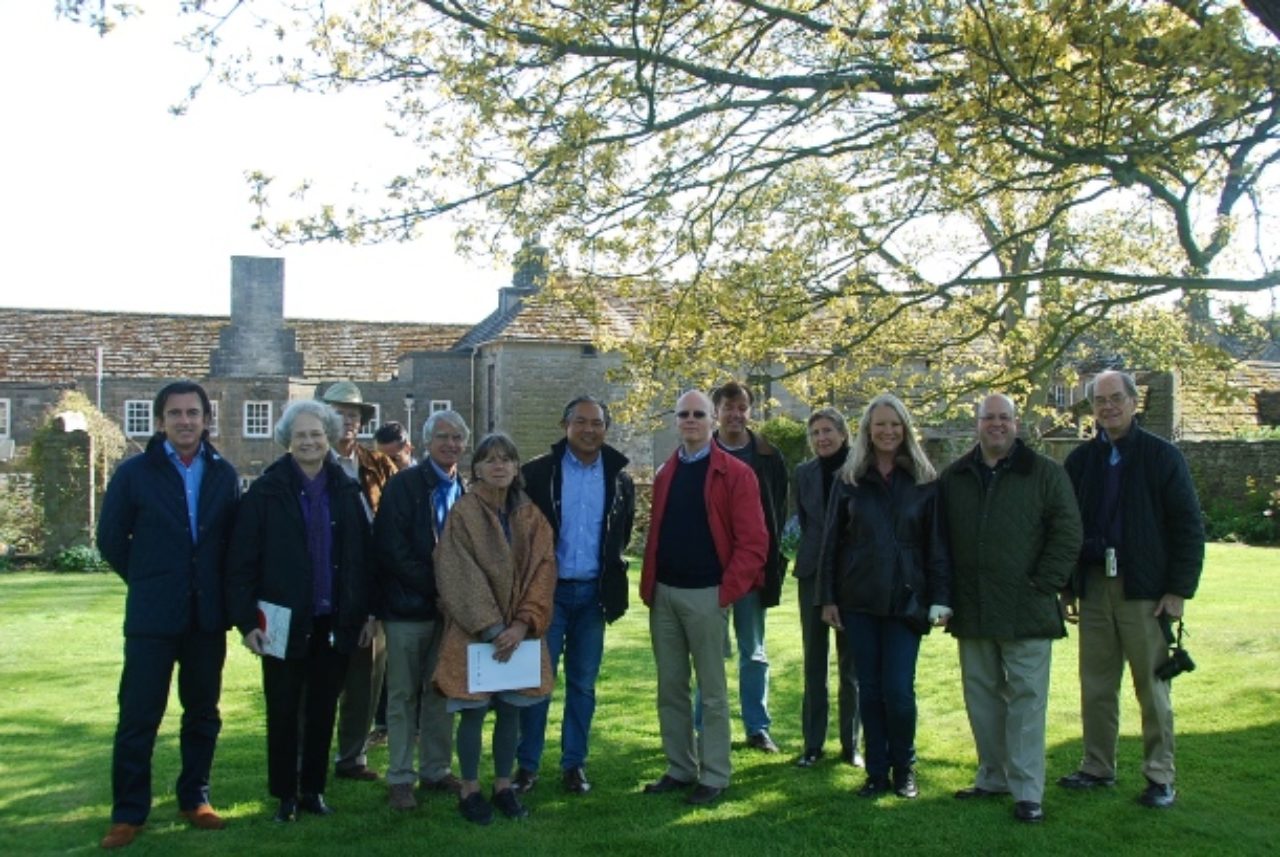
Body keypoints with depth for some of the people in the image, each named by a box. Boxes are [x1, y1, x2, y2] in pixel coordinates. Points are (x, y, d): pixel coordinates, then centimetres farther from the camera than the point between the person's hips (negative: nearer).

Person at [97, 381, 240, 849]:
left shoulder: (224, 474, 3)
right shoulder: (134, 473, -3)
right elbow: (111, 539, 3)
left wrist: (217, 587, 4)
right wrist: (149, 582, 6)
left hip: (207, 615, 2)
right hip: (152, 615, -2)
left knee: (203, 714, 11)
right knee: (138, 718, 0)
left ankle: (194, 798, 24)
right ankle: (128, 812, 12)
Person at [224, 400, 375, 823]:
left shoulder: (346, 490, 5)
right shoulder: (266, 491, -5)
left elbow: (362, 554, 6)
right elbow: (241, 561, -7)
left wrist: (367, 613, 3)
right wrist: (246, 620, -11)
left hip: (334, 622, 3)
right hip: (285, 621, -3)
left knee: (323, 709, 11)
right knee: (283, 712, 7)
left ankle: (313, 789, 24)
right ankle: (285, 795, 21)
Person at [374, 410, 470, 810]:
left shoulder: (466, 490, 9)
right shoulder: (404, 484, -6)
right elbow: (391, 549, -12)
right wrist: (434, 585, -15)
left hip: (449, 607, 5)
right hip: (409, 607, -4)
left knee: (441, 692, 12)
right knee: (403, 695, 3)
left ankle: (436, 769, 23)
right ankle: (400, 777, 12)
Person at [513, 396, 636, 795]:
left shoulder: (619, 477, 5)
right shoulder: (538, 472, -5)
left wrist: (610, 565, 8)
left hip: (593, 593, 3)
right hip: (548, 589, -3)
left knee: (583, 683, 9)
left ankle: (574, 763, 20)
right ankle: (527, 764, 12)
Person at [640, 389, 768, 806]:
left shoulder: (735, 473, -6)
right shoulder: (665, 474, 13)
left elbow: (753, 540, -10)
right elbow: (655, 534, 14)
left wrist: (728, 590, -15)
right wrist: (648, 586, 6)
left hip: (706, 595, -6)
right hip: (663, 594, 6)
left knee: (712, 690, 3)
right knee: (670, 688, 12)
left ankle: (713, 777, 13)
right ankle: (679, 769, 23)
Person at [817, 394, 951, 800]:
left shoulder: (924, 481, 2)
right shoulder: (849, 479, 5)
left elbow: (937, 544, 2)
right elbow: (831, 540, 5)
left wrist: (940, 599, -5)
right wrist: (827, 598, 1)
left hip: (905, 600, -1)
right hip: (859, 600, 2)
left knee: (898, 690, -4)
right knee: (869, 690, 7)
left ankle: (903, 770, 17)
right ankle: (877, 772, 20)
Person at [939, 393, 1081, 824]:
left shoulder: (1046, 473, 0)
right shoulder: (954, 477, 11)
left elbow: (1067, 533, -3)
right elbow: (939, 538, 15)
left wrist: (1043, 585, -9)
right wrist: (945, 595, 7)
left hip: (1026, 611, -4)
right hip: (972, 611, 4)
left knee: (1026, 697, -2)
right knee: (981, 697, 12)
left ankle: (1027, 791, 4)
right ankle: (992, 777, 24)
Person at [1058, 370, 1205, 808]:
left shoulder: (1162, 456, -2)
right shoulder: (1081, 460, 9)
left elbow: (1189, 527, -3)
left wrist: (1178, 590, -9)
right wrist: (1067, 585, 6)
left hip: (1143, 590, -4)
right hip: (1093, 587, 4)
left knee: (1152, 685, 3)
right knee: (1096, 684, 10)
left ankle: (1160, 777, 13)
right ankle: (1098, 768, 22)